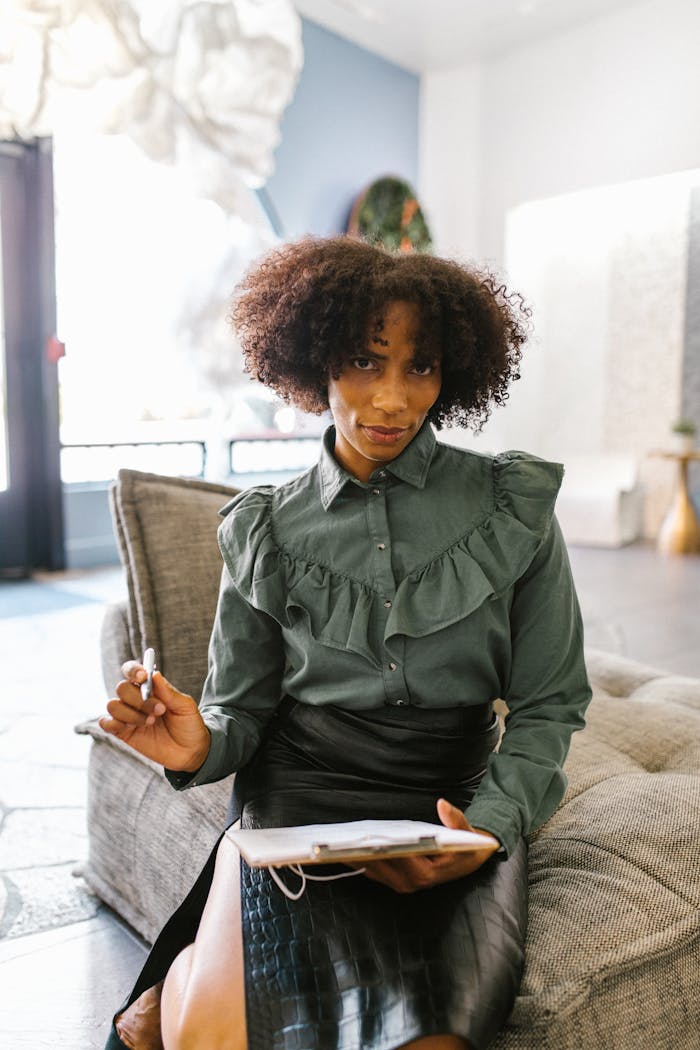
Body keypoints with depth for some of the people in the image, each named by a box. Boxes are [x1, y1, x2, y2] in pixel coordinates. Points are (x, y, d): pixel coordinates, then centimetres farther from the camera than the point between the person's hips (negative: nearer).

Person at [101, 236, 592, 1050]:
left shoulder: (513, 505, -1)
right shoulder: (267, 530, 2)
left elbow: (549, 704, 1)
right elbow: (242, 710, 7)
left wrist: (488, 828, -15)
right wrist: (199, 747, -16)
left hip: (458, 799, 1)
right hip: (300, 789, 0)